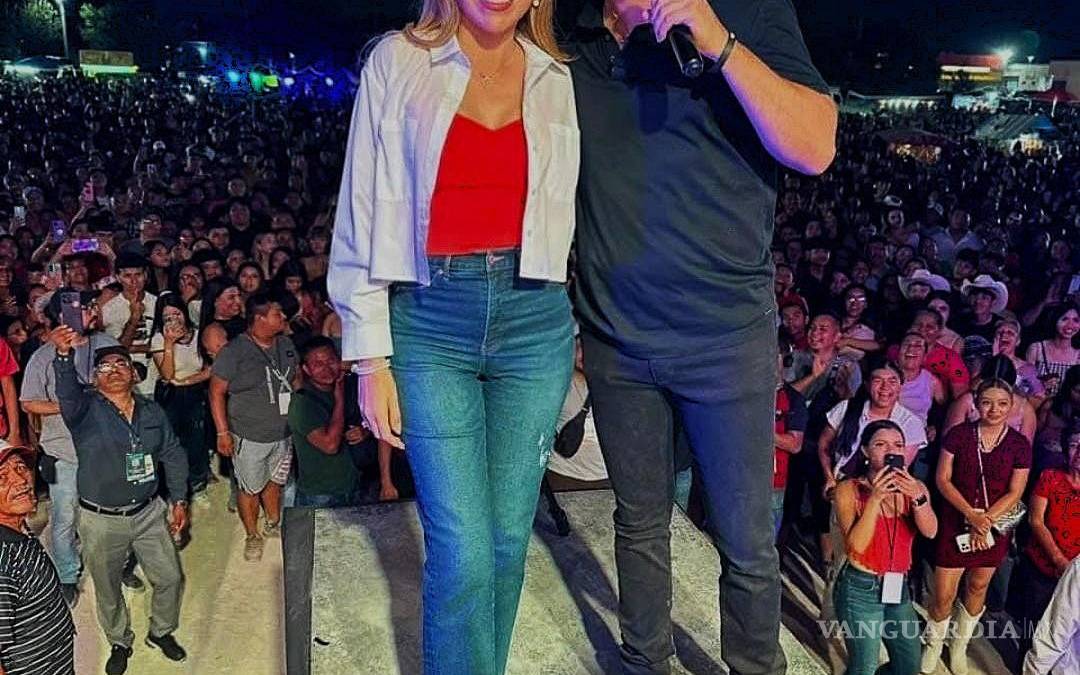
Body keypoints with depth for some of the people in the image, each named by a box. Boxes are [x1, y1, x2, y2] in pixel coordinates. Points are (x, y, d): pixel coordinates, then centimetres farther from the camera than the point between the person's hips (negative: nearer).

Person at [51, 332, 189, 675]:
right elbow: (67, 391, -36)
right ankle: (120, 643, 41)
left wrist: (179, 500, 5)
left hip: (149, 513, 3)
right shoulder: (85, 409, -12)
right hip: (101, 521, -3)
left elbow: (173, 455, 9)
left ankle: (161, 631, 40)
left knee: (170, 578, 12)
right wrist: (65, 355, -56)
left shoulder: (153, 411, 1)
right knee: (108, 589, 15)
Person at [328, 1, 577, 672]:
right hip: (430, 322, -2)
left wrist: (572, 335, 7)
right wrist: (371, 357, -4)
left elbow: (567, 213, 14)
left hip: (534, 320, 3)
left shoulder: (558, 78, 10)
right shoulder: (398, 61, 3)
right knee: (463, 549, -5)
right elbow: (365, 212, 1)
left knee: (508, 538, 8)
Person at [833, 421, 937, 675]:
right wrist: (875, 498, -29)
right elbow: (856, 546, -21)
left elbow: (930, 532, -15)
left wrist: (917, 497, -32)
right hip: (860, 588, -5)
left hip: (898, 587, 5)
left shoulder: (914, 487, 1)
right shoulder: (850, 489, -13)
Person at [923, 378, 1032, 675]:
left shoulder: (1020, 445, -5)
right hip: (955, 524, -1)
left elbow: (1014, 493, -5)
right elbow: (943, 479, -8)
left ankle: (959, 646, 39)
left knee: (978, 587, 17)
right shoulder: (959, 434, -8)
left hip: (995, 527, 2)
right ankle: (933, 645, 26)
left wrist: (985, 520, -16)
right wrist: (972, 515, -18)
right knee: (943, 596, -1)